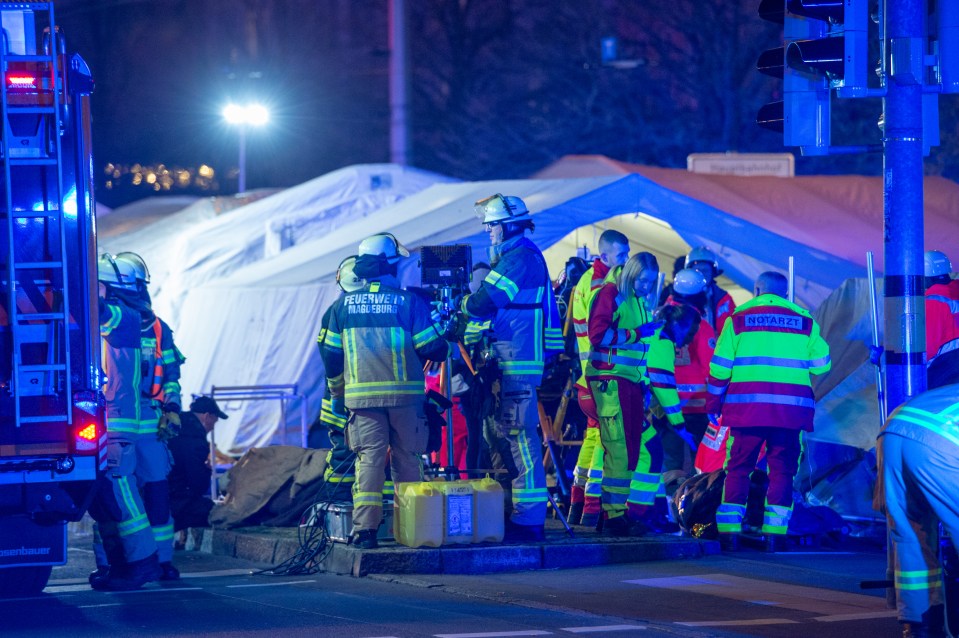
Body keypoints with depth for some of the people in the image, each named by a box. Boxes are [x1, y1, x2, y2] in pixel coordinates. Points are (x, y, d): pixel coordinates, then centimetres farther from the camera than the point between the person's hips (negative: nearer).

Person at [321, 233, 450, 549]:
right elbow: (432, 349, -3)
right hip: (404, 394, -2)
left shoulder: (344, 304, 5)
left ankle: (365, 528, -10)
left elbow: (331, 354, 10)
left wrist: (338, 392, 24)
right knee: (407, 459, 8)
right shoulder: (408, 301, -4)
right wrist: (446, 347, 20)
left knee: (369, 458, 0)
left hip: (361, 396, 2)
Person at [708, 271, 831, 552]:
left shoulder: (738, 318, 6)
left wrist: (714, 402, 14)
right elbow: (821, 364, 8)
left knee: (738, 468, 7)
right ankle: (775, 534, 1)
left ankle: (729, 532, 2)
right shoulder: (805, 321, 8)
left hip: (747, 407, 0)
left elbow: (720, 366, 4)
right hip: (790, 410, 1)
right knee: (782, 470, 7)